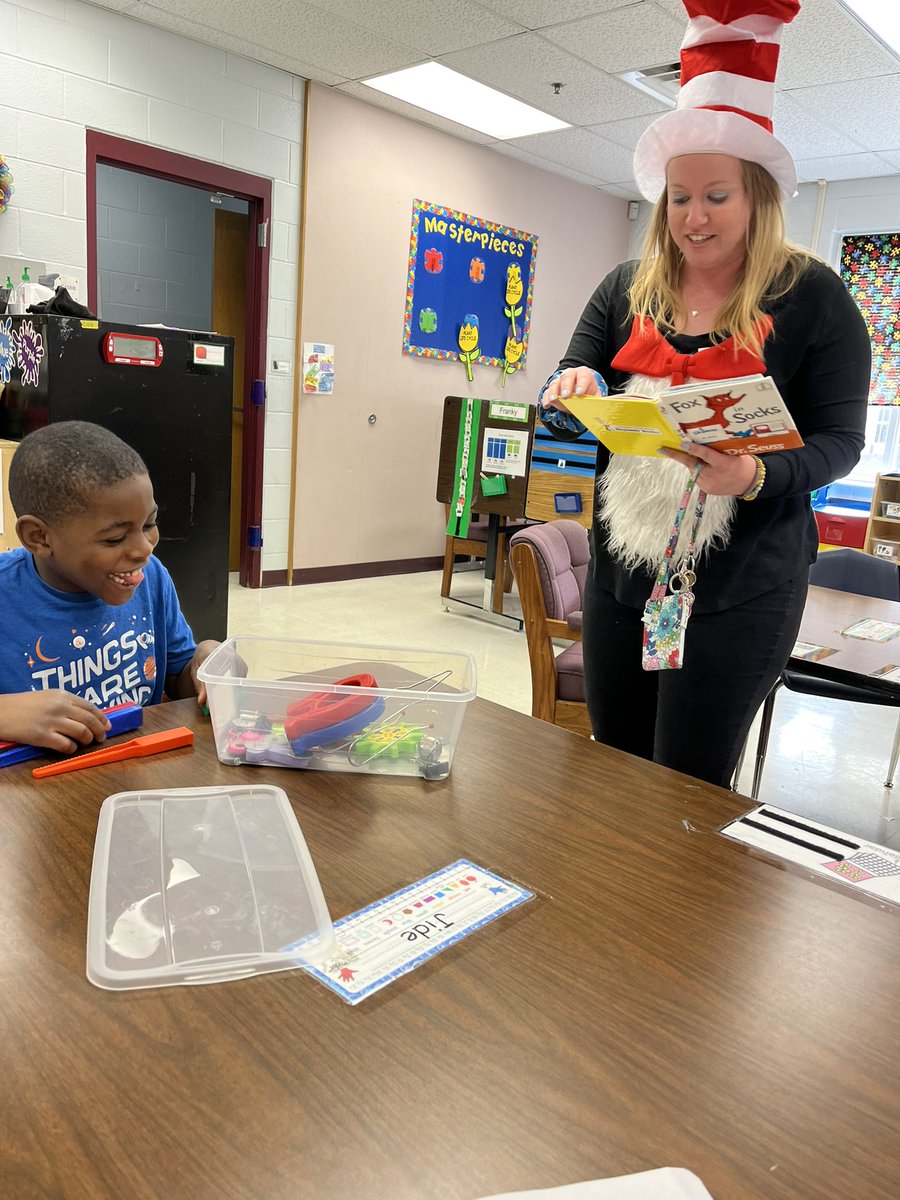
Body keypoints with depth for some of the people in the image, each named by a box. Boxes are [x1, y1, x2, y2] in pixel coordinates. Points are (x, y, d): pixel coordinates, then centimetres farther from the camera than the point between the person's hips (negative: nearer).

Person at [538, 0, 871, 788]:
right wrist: (571, 395, -18)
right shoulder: (627, 290, 7)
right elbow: (566, 413, 6)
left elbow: (839, 441, -5)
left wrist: (756, 477, -25)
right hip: (620, 571, 4)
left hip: (740, 591, -4)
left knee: (687, 793, 3)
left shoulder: (812, 296, -3)